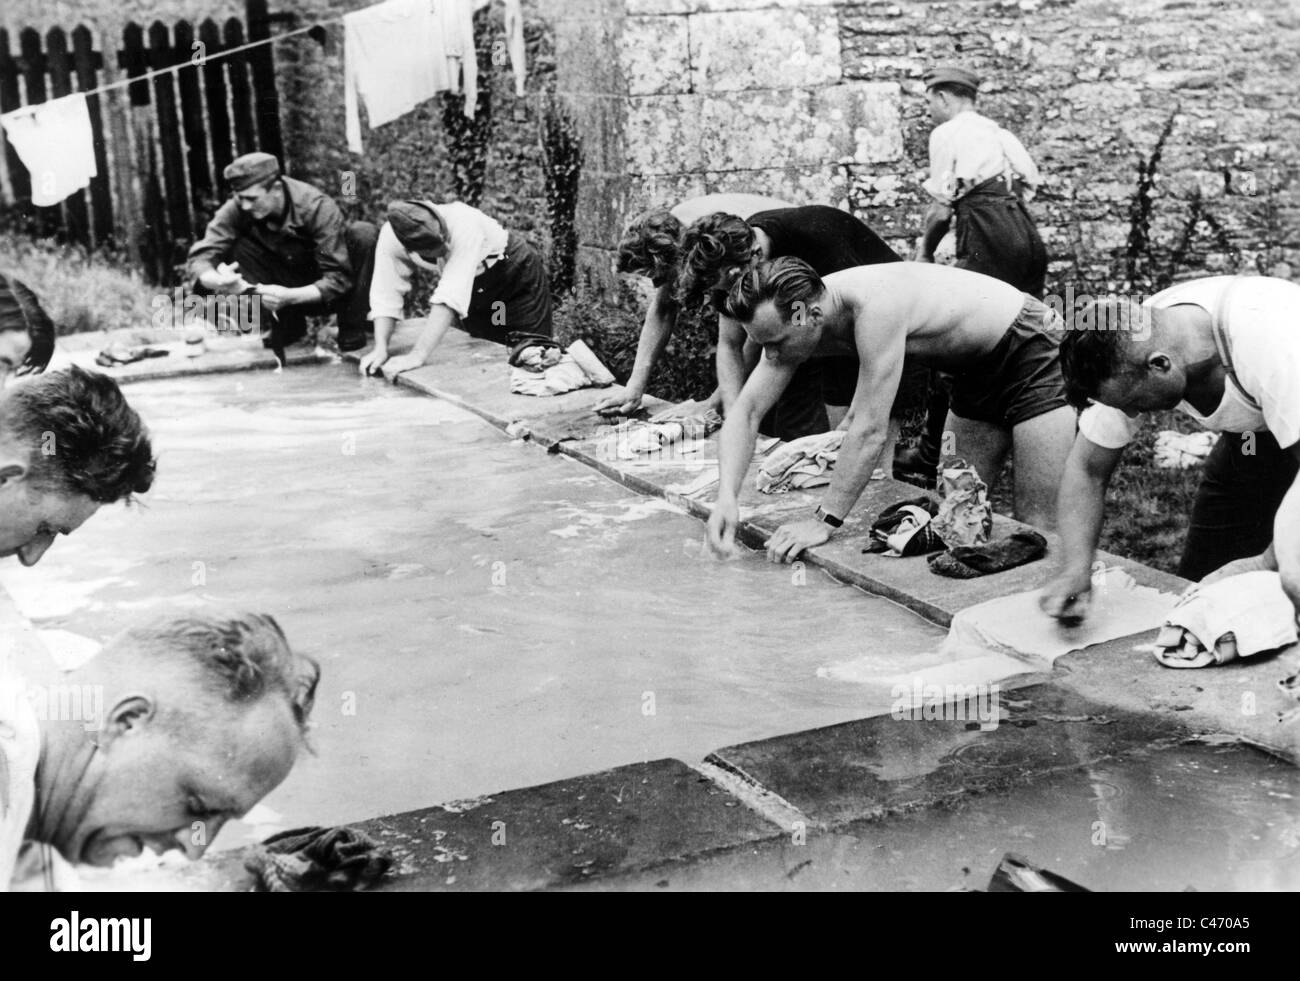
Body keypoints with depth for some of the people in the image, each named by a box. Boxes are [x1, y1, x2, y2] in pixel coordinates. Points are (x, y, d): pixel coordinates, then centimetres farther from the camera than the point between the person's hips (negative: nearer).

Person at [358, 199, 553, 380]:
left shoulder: (464, 225, -42)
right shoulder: (390, 237, -27)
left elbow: (451, 297, -46)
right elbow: (386, 296, -20)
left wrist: (418, 356, -50)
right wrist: (380, 348, -35)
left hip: (518, 276, -4)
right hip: (474, 290, 4)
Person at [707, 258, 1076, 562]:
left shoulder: (876, 305, -37)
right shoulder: (795, 320, -13)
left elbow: (870, 430, -36)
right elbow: (747, 411, -12)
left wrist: (823, 522, -33)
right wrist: (726, 496, -26)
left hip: (1033, 350, -8)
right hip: (980, 370, 8)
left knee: (1035, 525, -11)